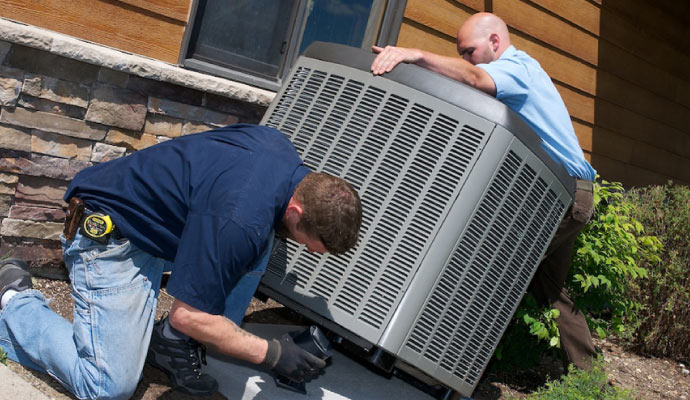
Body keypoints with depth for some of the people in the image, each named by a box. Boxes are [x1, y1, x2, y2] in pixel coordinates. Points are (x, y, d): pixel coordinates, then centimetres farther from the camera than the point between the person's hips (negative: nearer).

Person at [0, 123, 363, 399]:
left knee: (257, 247, -6)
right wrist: (271, 354, -17)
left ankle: (173, 341, 4)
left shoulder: (279, 143, -9)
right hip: (107, 232, -9)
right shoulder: (240, 224, -36)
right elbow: (189, 315, -26)